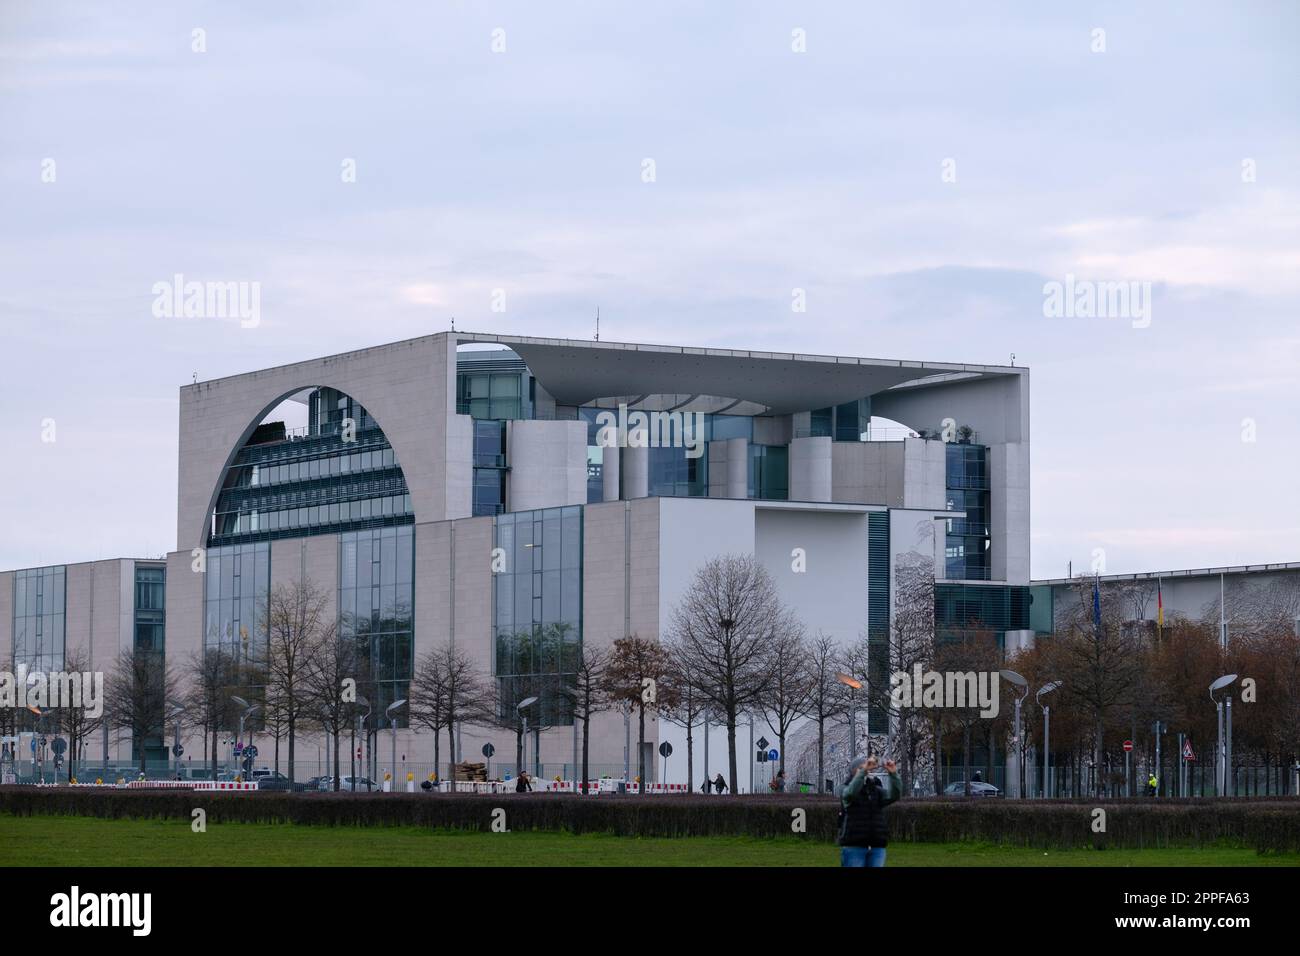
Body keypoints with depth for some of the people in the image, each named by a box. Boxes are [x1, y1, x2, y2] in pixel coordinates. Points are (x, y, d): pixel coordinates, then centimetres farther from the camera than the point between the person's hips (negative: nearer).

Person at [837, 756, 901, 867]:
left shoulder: (877, 791, 13)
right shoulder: (845, 790, 2)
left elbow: (895, 795, -6)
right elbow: (851, 792, -23)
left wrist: (893, 774, -22)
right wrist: (864, 770, -32)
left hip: (877, 848, 4)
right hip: (853, 846, -4)